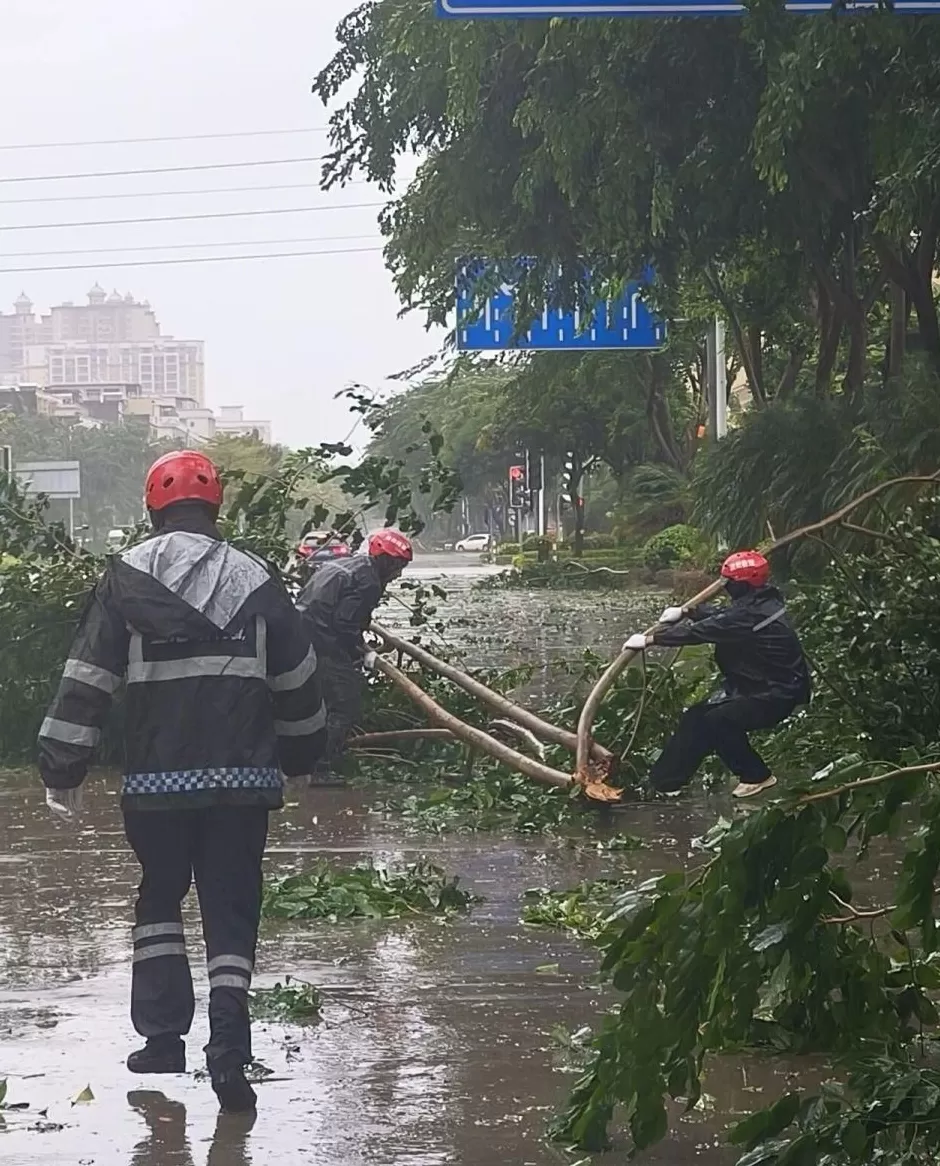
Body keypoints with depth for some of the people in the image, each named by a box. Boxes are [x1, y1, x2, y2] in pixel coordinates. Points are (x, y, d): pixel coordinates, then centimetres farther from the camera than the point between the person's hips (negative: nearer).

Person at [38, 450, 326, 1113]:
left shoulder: (127, 578, 0)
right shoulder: (255, 580, 5)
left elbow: (88, 679, -3)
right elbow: (298, 681, 12)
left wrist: (62, 769, 2)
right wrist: (302, 754, 27)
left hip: (158, 778, -1)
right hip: (243, 778, 1)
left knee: (160, 895, 19)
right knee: (232, 909, 5)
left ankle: (163, 1035, 14)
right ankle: (229, 1053, -7)